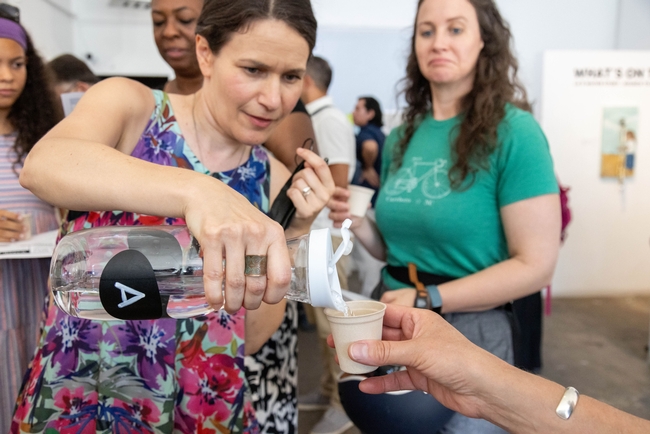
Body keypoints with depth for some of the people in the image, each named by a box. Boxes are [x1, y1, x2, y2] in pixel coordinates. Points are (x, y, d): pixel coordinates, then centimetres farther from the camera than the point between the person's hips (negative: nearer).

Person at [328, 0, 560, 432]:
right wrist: (356, 222, -7)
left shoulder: (513, 132, -14)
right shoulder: (401, 137, 5)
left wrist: (428, 298, -21)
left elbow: (535, 264, -16)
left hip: (469, 332, -6)